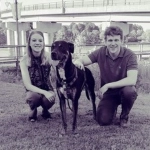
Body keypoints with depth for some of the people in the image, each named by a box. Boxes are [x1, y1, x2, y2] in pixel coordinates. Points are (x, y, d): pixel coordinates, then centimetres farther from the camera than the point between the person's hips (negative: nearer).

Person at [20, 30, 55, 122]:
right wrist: (44, 92, -32)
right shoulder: (25, 60, -16)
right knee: (33, 97, -34)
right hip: (33, 90, -1)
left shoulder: (48, 57, -13)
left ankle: (45, 110, 6)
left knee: (49, 100, -31)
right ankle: (33, 110, 2)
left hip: (47, 89, 1)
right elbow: (28, 85, -19)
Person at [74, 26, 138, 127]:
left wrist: (107, 85, -33)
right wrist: (78, 62, -38)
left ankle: (125, 116, -4)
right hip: (108, 93, 2)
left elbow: (132, 80, -30)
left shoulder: (130, 55, -20)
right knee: (103, 120, -17)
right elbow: (82, 60, -12)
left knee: (129, 91, -36)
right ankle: (113, 109, 20)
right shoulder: (101, 52, -11)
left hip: (124, 89, -1)